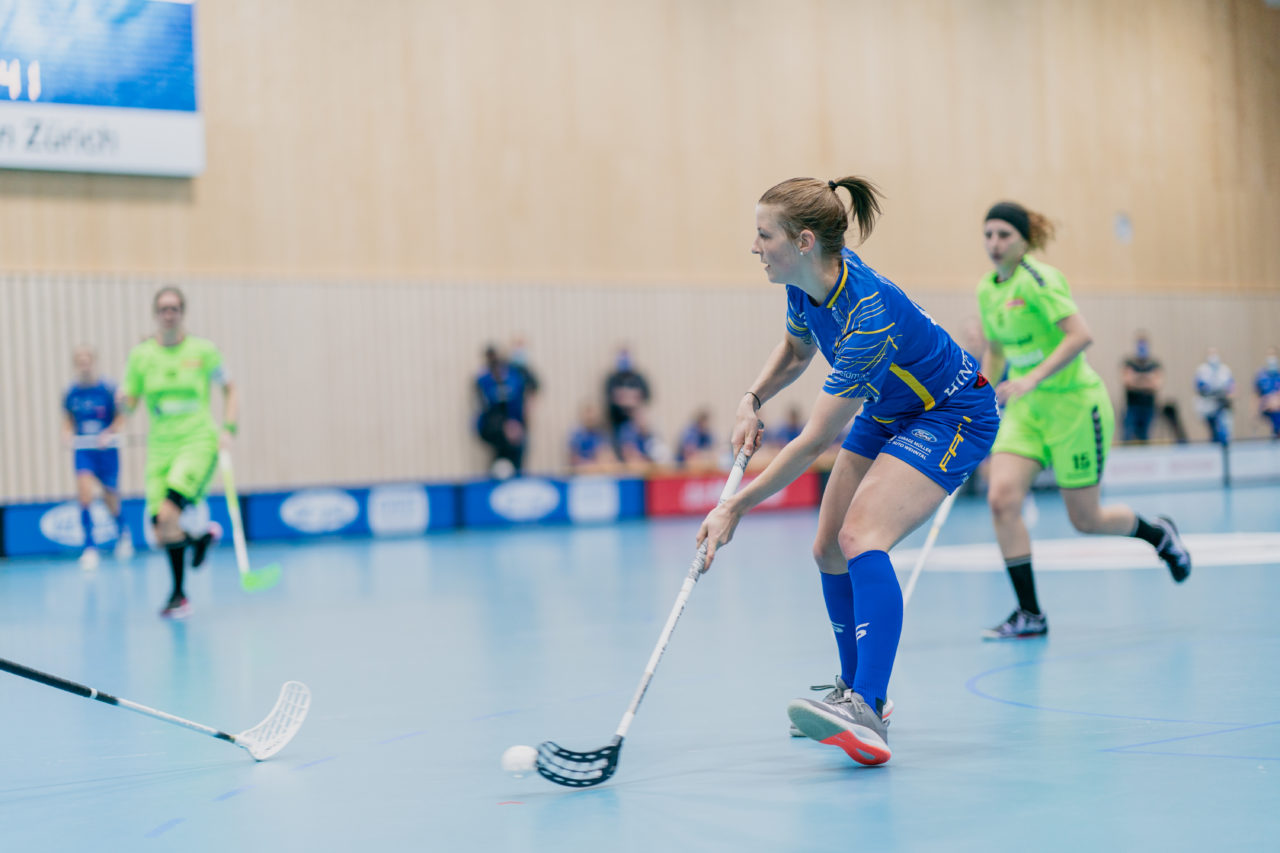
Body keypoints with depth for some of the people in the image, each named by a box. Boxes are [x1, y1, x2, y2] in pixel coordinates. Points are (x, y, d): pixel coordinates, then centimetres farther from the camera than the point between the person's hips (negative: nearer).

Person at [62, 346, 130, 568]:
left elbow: (120, 416, -1)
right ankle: (90, 548, -12)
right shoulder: (70, 393, 1)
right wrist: (67, 435, -7)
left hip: (106, 450, -1)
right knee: (84, 493, -19)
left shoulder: (108, 389, -8)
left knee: (111, 500, 9)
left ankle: (122, 531, 43)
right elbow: (68, 420, 13)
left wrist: (109, 433, -18)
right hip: (82, 450, 1)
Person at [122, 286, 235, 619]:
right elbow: (129, 403, 8)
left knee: (167, 515, -22)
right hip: (160, 446, 3)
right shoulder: (141, 355, 5)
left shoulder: (203, 350, 2)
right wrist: (124, 402, -15)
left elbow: (229, 390, 13)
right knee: (161, 530, -5)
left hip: (199, 442, -3)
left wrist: (228, 428, 0)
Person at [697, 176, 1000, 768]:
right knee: (829, 551, 7)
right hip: (888, 412, 9)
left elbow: (816, 442, -32)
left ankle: (867, 713, -36)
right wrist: (752, 401, -6)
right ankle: (855, 692, 25)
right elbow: (796, 350, 12)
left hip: (952, 415, -9)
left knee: (862, 537, -28)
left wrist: (736, 507, -28)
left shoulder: (868, 316, -36)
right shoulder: (805, 283, -12)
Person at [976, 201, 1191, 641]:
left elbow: (1080, 335, -27)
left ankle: (1159, 533, 35)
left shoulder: (1037, 279, -17)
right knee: (1002, 498, -15)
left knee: (1085, 520, 2)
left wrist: (1031, 380, -33)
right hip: (1026, 408, 6)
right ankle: (1029, 614, -8)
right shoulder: (987, 290, 7)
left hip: (1073, 403, -6)